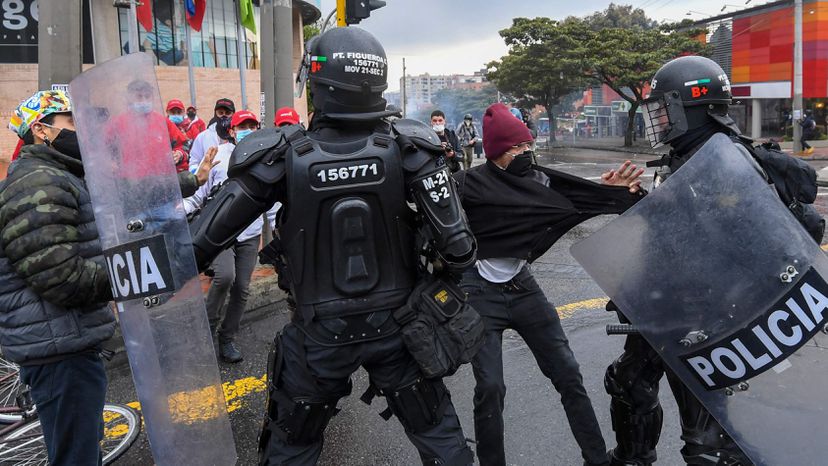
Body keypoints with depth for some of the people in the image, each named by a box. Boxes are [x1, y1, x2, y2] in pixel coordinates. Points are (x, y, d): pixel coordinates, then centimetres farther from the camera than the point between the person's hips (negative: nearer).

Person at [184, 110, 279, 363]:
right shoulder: (218, 157, -2)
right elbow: (199, 194, 0)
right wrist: (181, 209, -15)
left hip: (250, 234, 3)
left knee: (242, 289, 5)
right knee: (224, 275, -24)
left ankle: (227, 339, 22)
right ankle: (208, 327, 1)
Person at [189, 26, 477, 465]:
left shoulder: (281, 156, -18)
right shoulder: (408, 149, -15)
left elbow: (204, 238, -13)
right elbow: (456, 245, -17)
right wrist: (453, 263, 6)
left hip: (319, 334, 0)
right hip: (395, 325, 1)